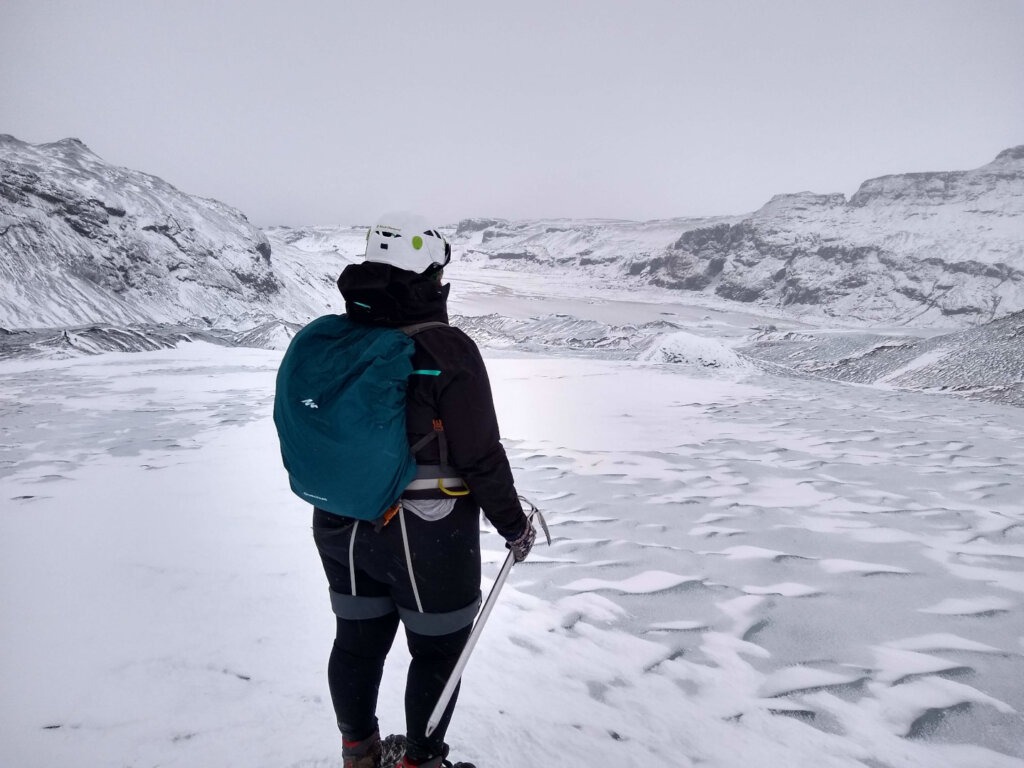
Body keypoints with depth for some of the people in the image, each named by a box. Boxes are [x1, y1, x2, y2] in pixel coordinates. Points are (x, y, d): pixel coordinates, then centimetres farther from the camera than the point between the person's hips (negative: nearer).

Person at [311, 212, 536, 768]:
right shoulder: (447, 351, -20)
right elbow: (482, 458, -19)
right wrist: (514, 525, -4)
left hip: (342, 531, 6)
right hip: (429, 537, -6)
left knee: (358, 642, 22)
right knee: (437, 652, 15)